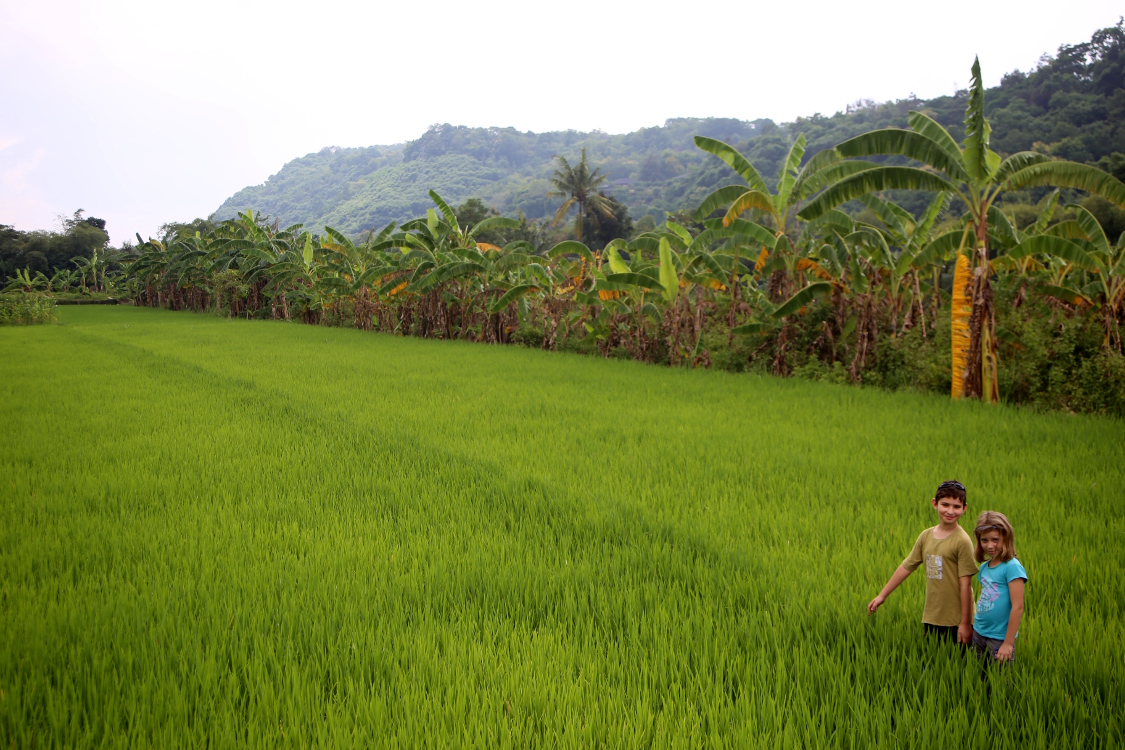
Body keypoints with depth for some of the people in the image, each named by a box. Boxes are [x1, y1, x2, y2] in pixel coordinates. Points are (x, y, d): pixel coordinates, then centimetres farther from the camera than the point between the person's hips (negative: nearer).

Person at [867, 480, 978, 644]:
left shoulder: (962, 541, -12)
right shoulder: (926, 536, 5)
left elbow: (965, 584, -12)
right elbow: (906, 567, 12)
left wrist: (965, 623, -12)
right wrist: (882, 595, 14)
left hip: (956, 622, -5)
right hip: (931, 618, 5)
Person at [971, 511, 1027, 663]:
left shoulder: (1012, 567, -15)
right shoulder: (984, 568, 7)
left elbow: (1017, 607, -17)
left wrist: (1008, 643, -17)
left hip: (1000, 638, -7)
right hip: (979, 634, 7)